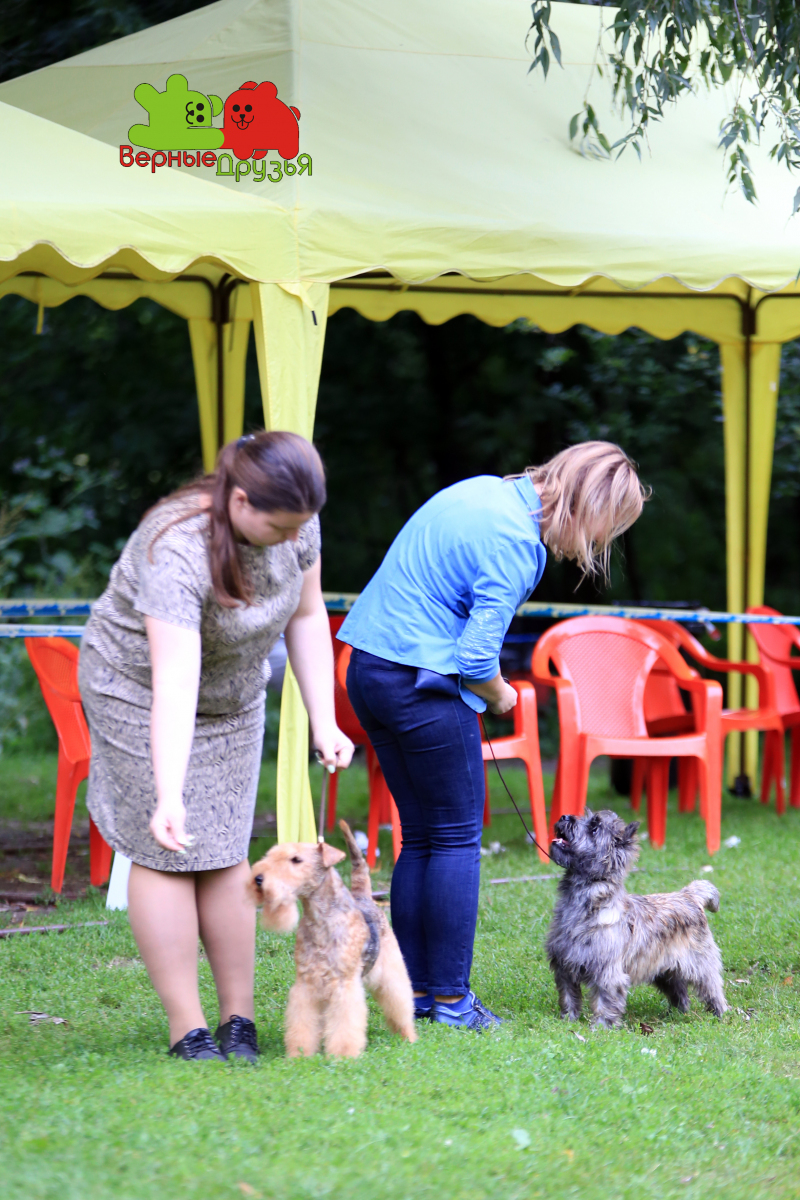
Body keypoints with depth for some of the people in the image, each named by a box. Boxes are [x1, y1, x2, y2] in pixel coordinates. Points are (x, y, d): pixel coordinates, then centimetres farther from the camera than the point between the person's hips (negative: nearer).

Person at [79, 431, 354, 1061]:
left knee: (225, 852, 3)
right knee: (167, 853, -8)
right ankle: (188, 1030, -5)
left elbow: (307, 616, -1)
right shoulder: (176, 552, -37)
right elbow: (175, 685, -42)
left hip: (234, 697, 6)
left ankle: (240, 1020, 7)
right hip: (140, 693, -6)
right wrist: (169, 797, -48)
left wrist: (324, 723, -4)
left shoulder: (295, 522, -17)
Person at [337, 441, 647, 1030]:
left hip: (368, 668, 9)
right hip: (421, 684, -9)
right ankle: (450, 997, 3)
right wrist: (499, 695, 2)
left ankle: (412, 989, 15)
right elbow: (478, 656, -20)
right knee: (458, 837, 0)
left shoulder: (485, 491, 11)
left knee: (420, 836, 13)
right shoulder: (516, 542, -18)